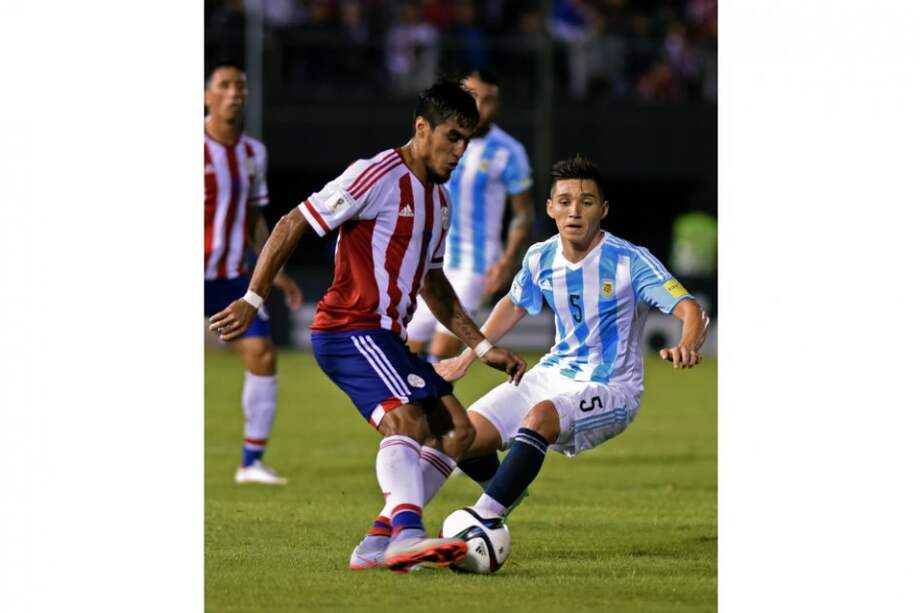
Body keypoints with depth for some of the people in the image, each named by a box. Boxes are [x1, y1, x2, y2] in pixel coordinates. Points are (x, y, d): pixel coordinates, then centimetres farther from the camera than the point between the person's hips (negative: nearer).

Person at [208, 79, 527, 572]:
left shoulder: (439, 201, 18)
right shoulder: (378, 176, -10)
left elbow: (433, 285, 30)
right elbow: (292, 226, -10)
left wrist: (483, 347, 26)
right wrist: (253, 300, -14)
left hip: (386, 338, 9)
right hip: (349, 330, -9)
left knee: (456, 430, 1)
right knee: (407, 420, -29)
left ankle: (379, 542, -4)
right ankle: (407, 532, -46)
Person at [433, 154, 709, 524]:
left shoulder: (630, 262, -16)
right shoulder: (541, 259, 0)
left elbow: (688, 309, -24)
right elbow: (514, 306, 21)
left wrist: (687, 346, -46)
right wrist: (466, 358, 23)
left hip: (609, 391, -6)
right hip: (553, 375, 6)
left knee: (540, 416, -38)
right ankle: (506, 493, 26)